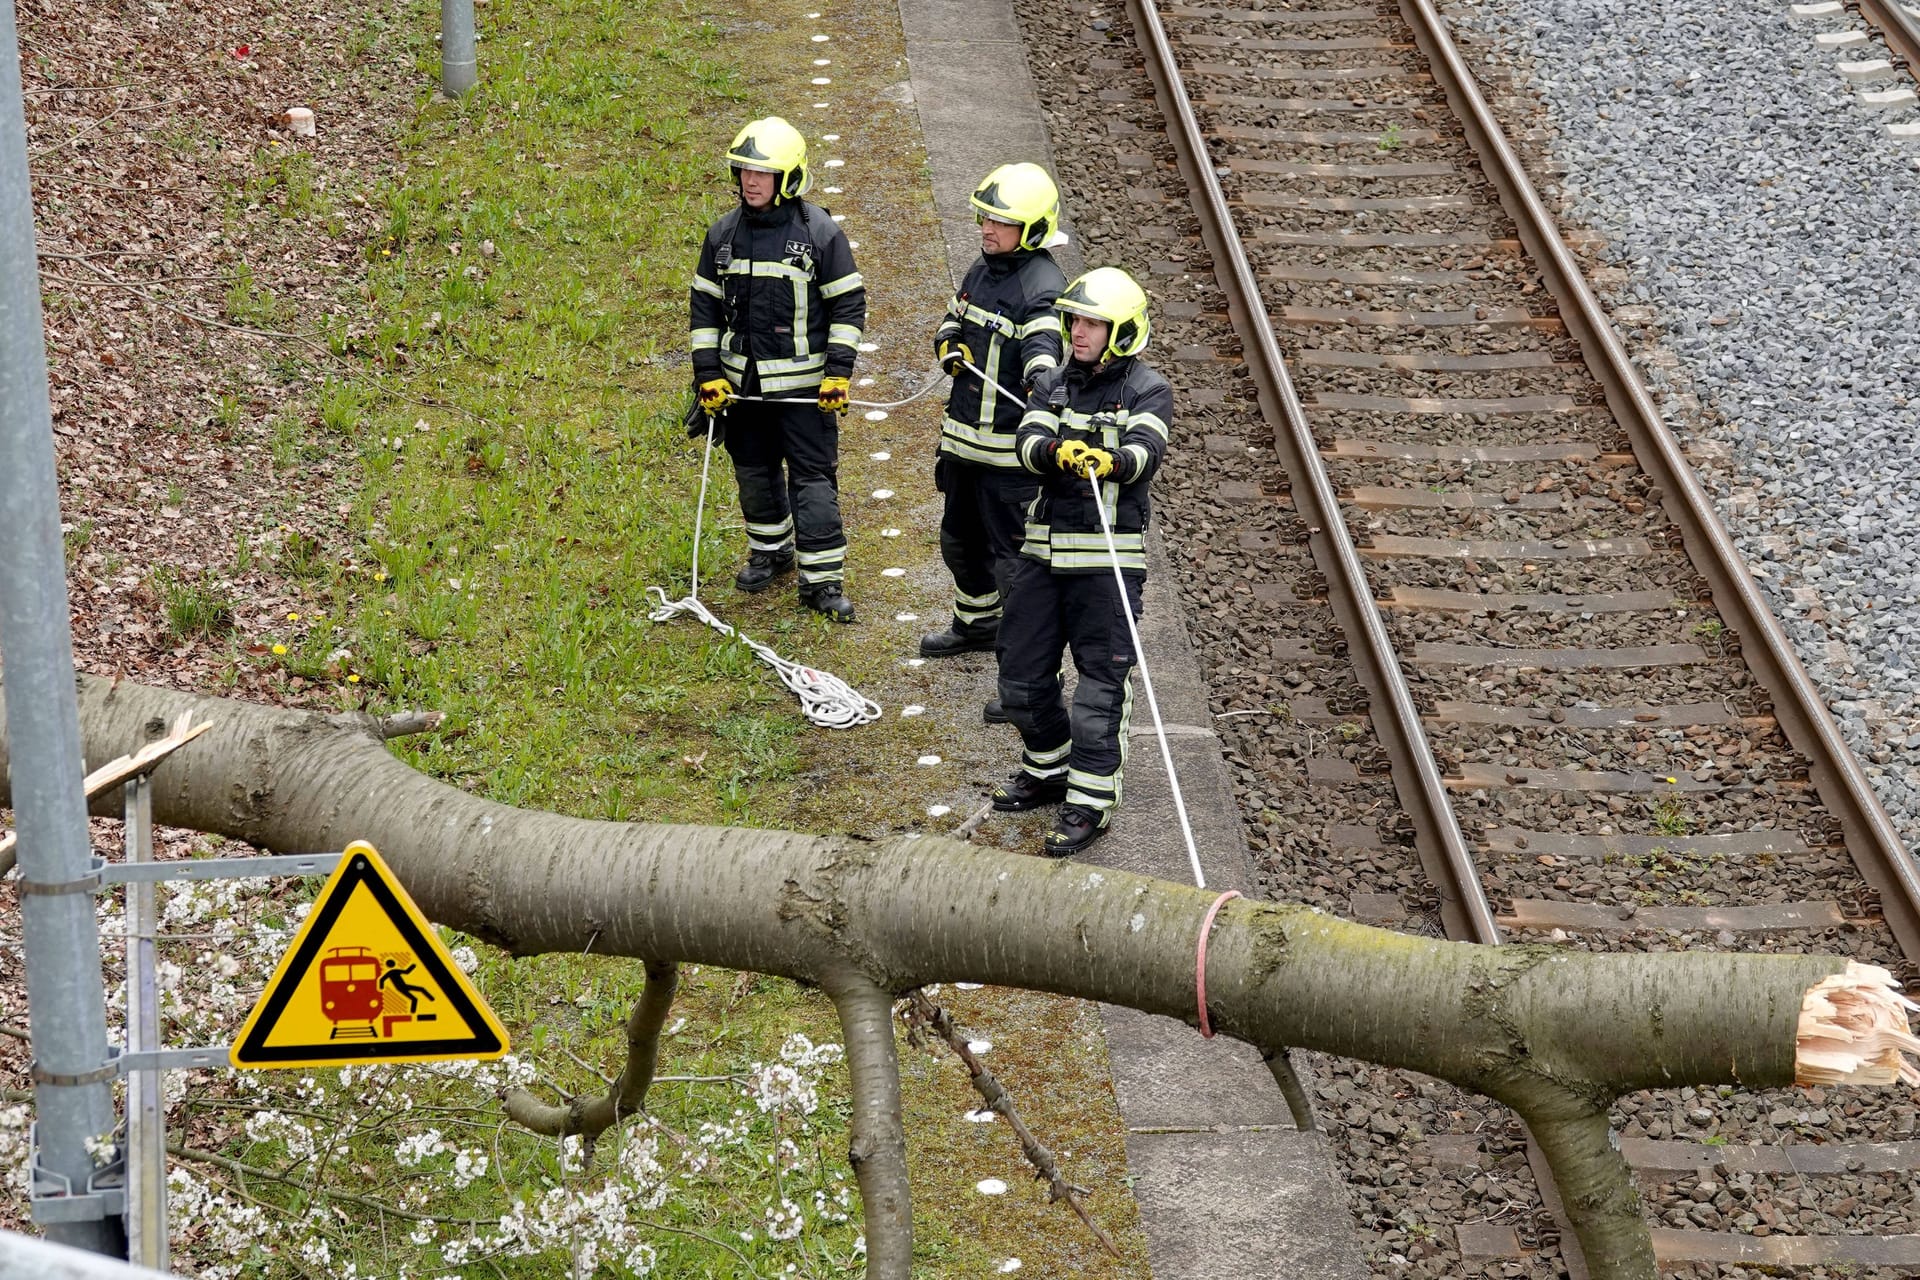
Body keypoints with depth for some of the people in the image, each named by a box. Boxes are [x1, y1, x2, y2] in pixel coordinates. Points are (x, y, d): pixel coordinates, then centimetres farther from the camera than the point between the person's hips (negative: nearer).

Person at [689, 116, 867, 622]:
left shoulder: (820, 233, -9)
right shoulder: (724, 234, 2)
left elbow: (847, 305, -4)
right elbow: (705, 305, 9)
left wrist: (838, 372, -11)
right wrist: (707, 374, 2)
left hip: (804, 382, -4)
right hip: (742, 380, 4)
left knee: (813, 478, -5)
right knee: (755, 472, 15)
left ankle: (822, 580, -1)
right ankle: (770, 550, 36)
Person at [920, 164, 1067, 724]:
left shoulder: (1042, 289, -19)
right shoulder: (982, 270, 8)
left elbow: (1043, 351, -35)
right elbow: (953, 321, 21)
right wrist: (950, 344, -2)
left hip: (1012, 452, -9)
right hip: (965, 440, 9)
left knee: (1014, 557, -6)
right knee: (960, 540, 26)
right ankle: (977, 622, 50)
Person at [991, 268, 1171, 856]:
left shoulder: (1146, 391, -4)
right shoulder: (1053, 384, 9)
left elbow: (1145, 451, -23)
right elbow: (1028, 441, -8)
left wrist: (1109, 462, -46)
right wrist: (1057, 450, -32)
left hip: (1109, 556, -6)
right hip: (1044, 548, 6)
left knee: (1100, 682, -4)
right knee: (1021, 674, 13)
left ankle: (1091, 799, 5)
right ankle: (1048, 769, 34)